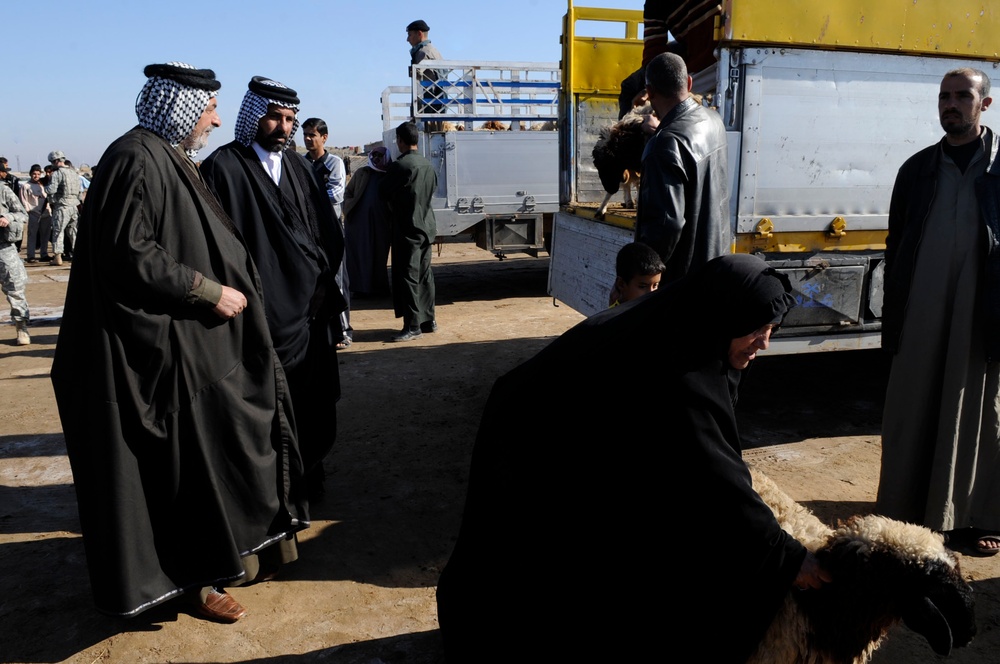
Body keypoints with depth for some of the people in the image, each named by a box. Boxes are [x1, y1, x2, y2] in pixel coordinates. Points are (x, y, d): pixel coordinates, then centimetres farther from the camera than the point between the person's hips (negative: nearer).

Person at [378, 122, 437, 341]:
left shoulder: (399, 166, -15)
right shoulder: (428, 165, 8)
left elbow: (383, 192, -5)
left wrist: (392, 205, 15)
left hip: (407, 228, -8)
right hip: (426, 226, 8)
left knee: (408, 276, -4)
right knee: (424, 274, 14)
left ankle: (413, 325, -3)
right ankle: (428, 320, 21)